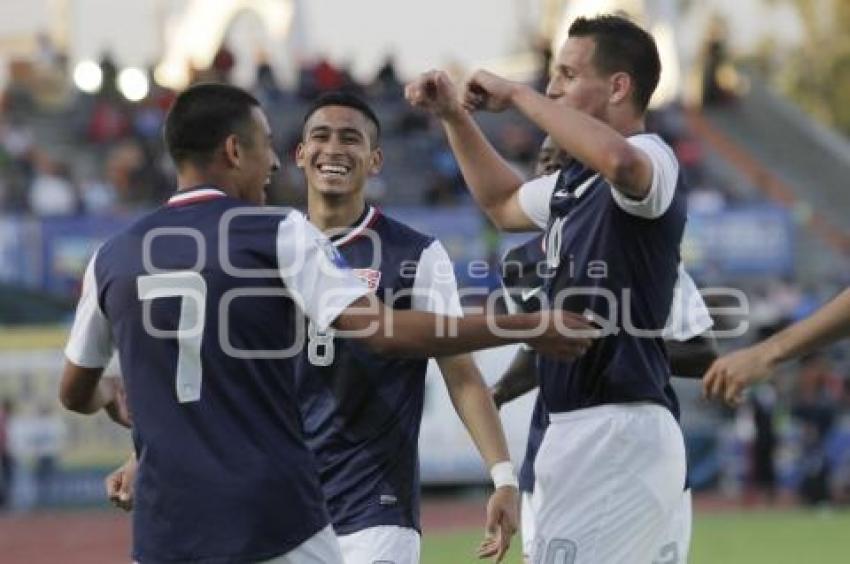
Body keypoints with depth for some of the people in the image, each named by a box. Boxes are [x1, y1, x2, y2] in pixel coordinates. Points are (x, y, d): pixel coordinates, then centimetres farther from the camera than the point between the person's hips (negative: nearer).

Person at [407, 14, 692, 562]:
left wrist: (517, 94, -25)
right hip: (577, 431, 10)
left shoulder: (652, 159, -11)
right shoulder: (574, 182, 18)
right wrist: (455, 117, 26)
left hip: (623, 432, -10)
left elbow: (619, 160, -37)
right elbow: (504, 203, 38)